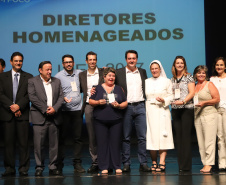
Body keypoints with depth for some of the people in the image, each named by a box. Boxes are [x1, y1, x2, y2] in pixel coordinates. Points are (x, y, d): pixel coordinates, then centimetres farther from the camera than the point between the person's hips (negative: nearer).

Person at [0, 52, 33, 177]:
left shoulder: (28, 77, 9)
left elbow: (29, 95, 0)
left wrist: (18, 106, -13)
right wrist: (11, 107, -9)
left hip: (22, 113, -1)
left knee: (23, 142, -2)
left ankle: (23, 168, 3)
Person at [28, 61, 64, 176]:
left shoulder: (57, 81, 15)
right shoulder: (32, 81, 4)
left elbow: (61, 97, 8)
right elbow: (32, 97, -6)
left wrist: (54, 108, -8)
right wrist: (45, 109, -12)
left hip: (54, 117, 3)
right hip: (39, 117, -3)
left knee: (54, 144, 4)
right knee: (39, 144, -5)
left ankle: (53, 167, 12)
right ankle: (39, 167, 4)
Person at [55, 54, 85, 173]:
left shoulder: (79, 73, 11)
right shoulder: (58, 76, 1)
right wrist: (63, 98, -21)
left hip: (77, 110, 3)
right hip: (64, 111, -3)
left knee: (78, 138, 2)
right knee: (61, 137, 1)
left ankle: (77, 164, 8)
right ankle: (59, 164, 10)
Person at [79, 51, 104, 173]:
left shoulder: (103, 72, 8)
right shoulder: (82, 75, 14)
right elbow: (80, 90, 14)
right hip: (88, 106, 2)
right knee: (91, 136, 2)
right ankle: (95, 161, 7)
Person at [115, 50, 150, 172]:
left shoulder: (143, 72, 14)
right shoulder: (119, 73, 5)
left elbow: (146, 88, 17)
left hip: (140, 107, 2)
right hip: (126, 107, -2)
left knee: (143, 136, -1)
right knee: (126, 137, 2)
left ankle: (143, 163, 4)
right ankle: (126, 164, 8)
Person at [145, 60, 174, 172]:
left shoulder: (167, 81, 8)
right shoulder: (146, 82, 15)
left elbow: (171, 96, 3)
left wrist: (164, 100, -14)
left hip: (162, 111, -2)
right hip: (150, 112, 2)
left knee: (162, 137, -8)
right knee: (151, 136, -2)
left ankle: (162, 163, -10)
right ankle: (154, 163, 5)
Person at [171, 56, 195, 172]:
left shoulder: (189, 77, 2)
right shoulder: (172, 79, 17)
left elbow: (192, 93, -6)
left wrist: (183, 101, -19)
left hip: (187, 109, -5)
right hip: (175, 110, 5)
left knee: (186, 136, -8)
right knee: (178, 136, 3)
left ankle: (186, 166, -7)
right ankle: (180, 164, 7)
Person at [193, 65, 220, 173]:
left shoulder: (209, 84, 1)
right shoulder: (194, 86, 15)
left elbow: (217, 99, -5)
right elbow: (191, 100, 24)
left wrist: (204, 103, -14)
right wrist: (193, 104, 3)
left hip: (209, 114, -6)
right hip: (197, 115, 6)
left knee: (209, 140, -7)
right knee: (201, 142, 4)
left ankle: (209, 164, -6)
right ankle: (205, 163, 9)